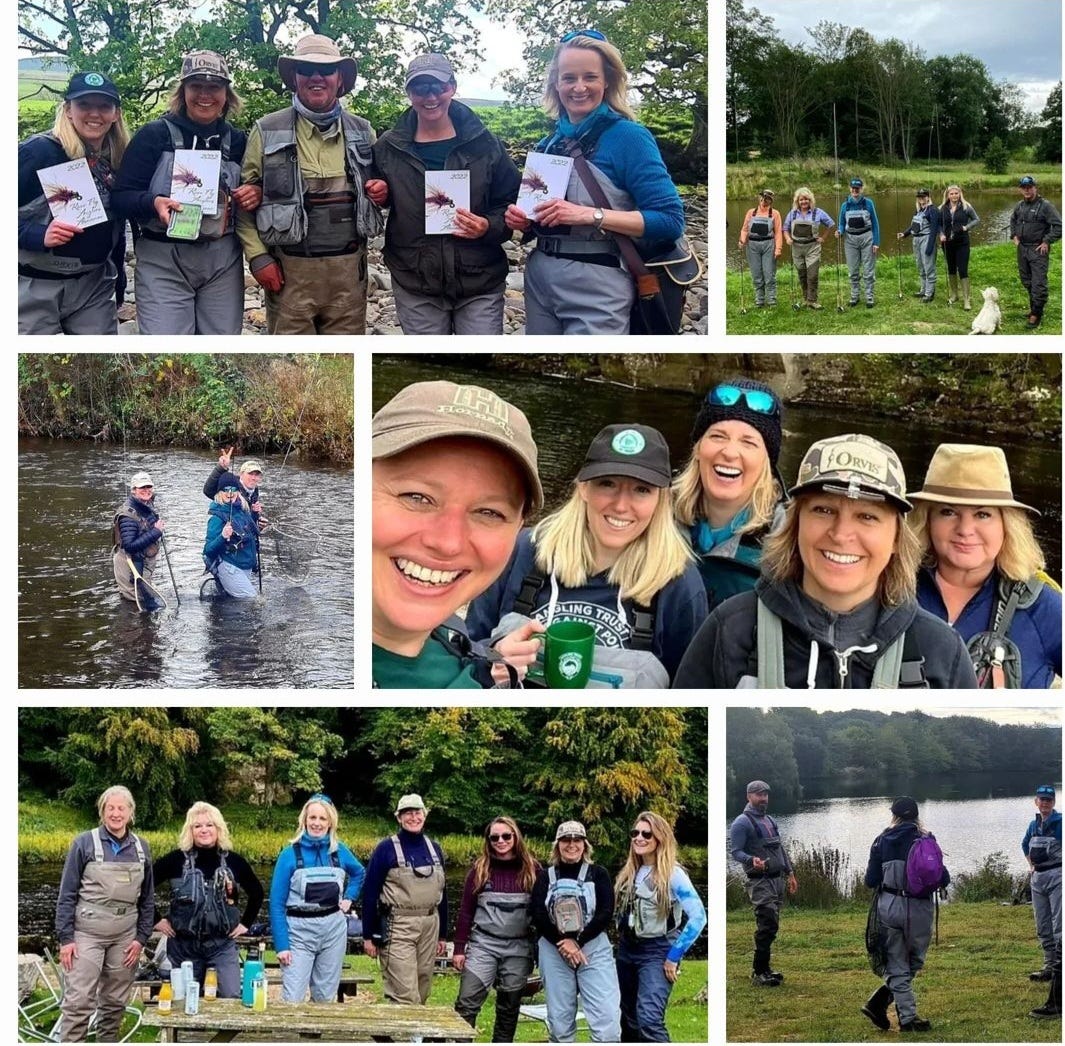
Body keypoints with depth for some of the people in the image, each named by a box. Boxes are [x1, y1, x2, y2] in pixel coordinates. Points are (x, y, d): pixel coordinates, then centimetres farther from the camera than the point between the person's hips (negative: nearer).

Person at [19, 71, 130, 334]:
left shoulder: (118, 161, 6)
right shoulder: (38, 152, -13)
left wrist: (119, 278, 21)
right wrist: (39, 236, -29)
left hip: (94, 285, 6)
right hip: (35, 286, -6)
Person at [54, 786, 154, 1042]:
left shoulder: (142, 847, 7)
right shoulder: (85, 843, -4)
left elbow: (147, 899, 12)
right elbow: (67, 894, -4)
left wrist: (141, 938, 4)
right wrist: (65, 938, -9)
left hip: (125, 938, 4)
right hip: (87, 934, -4)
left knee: (116, 1003, 10)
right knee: (78, 1002, -9)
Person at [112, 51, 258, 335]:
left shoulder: (237, 140, 10)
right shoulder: (154, 135, -2)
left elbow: (250, 192, 22)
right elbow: (122, 197, -5)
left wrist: (255, 194, -3)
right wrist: (153, 203, -26)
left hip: (223, 261, 4)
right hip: (163, 261, -4)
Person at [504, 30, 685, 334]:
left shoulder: (628, 136, -8)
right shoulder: (548, 144, 10)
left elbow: (670, 220, -17)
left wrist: (592, 215, -23)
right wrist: (524, 221, 0)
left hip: (596, 288, -6)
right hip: (539, 279, 6)